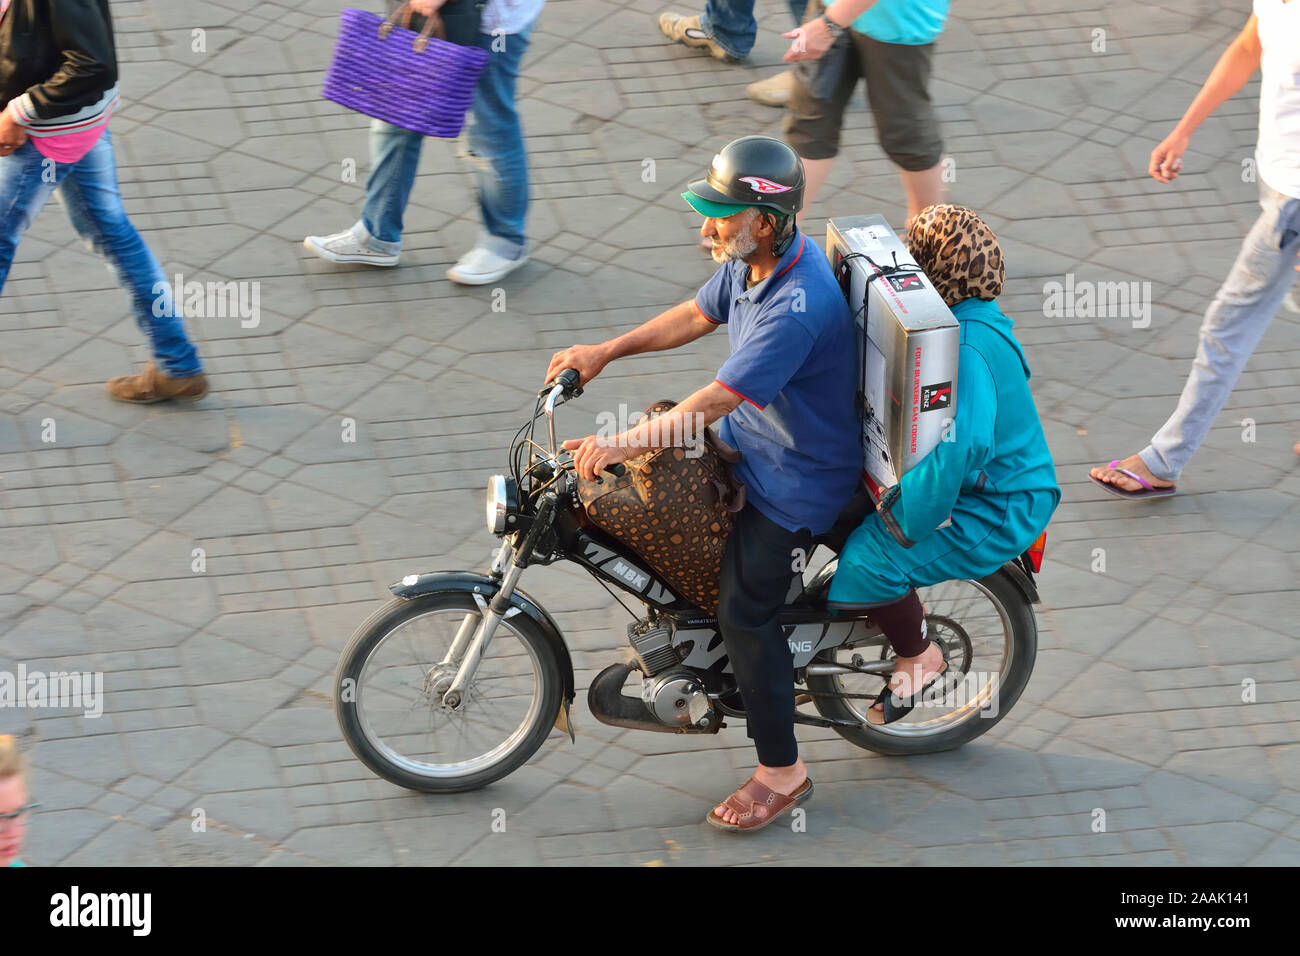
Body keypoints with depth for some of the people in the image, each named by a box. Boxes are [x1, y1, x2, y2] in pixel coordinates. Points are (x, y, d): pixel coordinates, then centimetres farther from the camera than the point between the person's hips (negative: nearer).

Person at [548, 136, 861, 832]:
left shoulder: (797, 307, -35)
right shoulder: (754, 259, -5)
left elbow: (717, 400, -35)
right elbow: (698, 315, 13)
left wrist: (624, 445, -34)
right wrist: (605, 352, 8)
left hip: (796, 480, -10)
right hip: (748, 441, 10)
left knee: (745, 611, -6)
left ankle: (782, 771, 8)